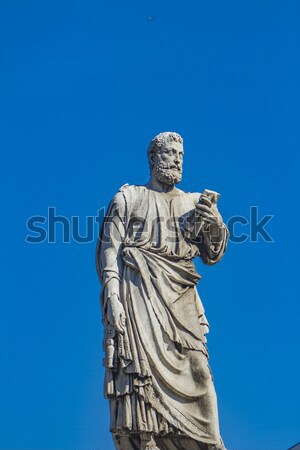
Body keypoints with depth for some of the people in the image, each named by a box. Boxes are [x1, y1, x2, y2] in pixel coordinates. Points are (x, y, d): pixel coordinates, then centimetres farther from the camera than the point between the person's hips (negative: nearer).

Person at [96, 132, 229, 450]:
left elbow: (212, 255, 18)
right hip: (138, 295, -3)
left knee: (194, 369, -9)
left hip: (179, 297, 3)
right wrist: (112, 295, -10)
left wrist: (213, 222, -2)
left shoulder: (194, 203, 22)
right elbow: (111, 247, 4)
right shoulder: (128, 198, 14)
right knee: (141, 366, -15)